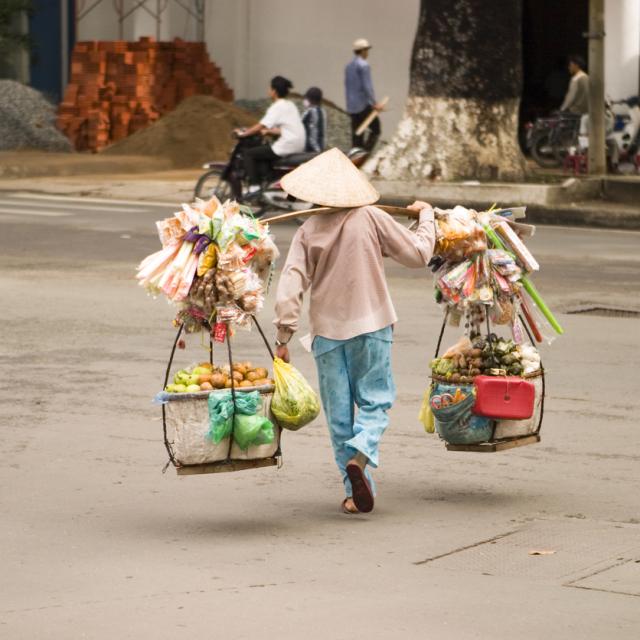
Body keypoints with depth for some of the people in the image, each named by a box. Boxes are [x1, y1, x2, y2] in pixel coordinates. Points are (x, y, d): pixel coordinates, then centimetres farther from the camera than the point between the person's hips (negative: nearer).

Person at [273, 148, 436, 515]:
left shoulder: (308, 232, -1)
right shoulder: (371, 218, -5)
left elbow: (291, 287, -7)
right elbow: (418, 255, 1)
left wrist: (284, 336, -2)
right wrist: (427, 217, 18)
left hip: (328, 331, 2)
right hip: (371, 326, -1)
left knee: (339, 412, 9)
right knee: (374, 400, 7)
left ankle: (356, 491, 10)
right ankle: (360, 454, -22)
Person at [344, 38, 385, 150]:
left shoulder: (349, 66, 15)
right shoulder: (363, 65, -12)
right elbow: (367, 86, -18)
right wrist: (374, 103, -17)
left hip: (352, 106, 8)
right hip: (364, 105, -8)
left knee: (357, 134, 9)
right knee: (375, 129, -2)